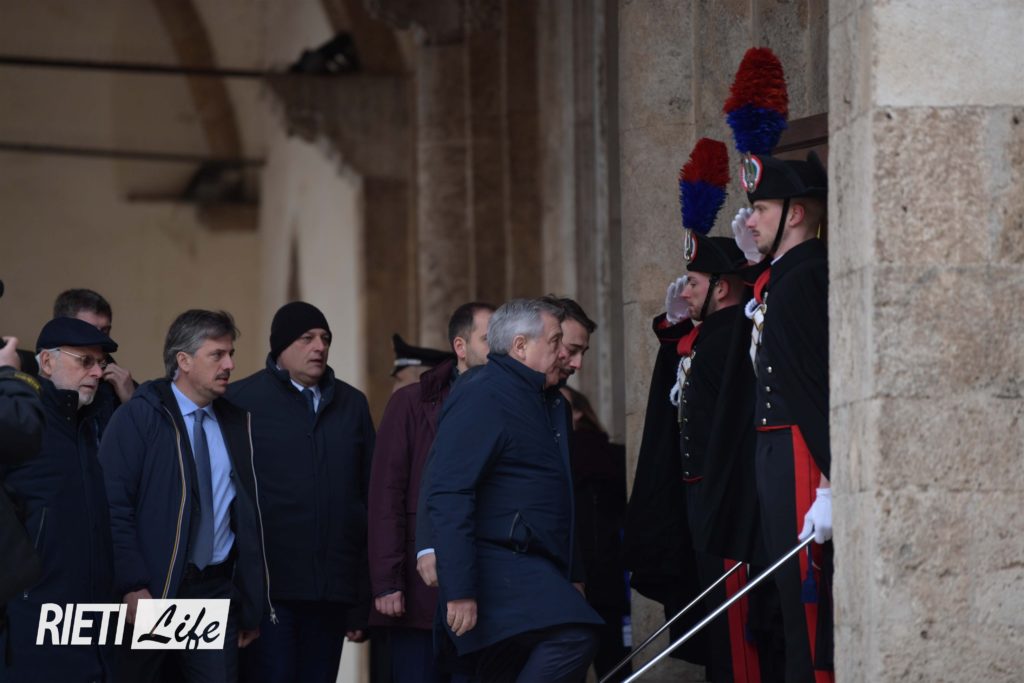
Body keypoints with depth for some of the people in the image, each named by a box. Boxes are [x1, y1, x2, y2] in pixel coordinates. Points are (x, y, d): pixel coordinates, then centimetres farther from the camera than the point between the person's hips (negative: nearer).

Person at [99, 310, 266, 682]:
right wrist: (134, 587, -19)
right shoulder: (138, 417, -3)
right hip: (149, 594, -4)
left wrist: (251, 606, 12)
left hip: (216, 592, 4)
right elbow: (114, 506, -11)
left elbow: (249, 516, 15)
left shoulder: (237, 424, 12)